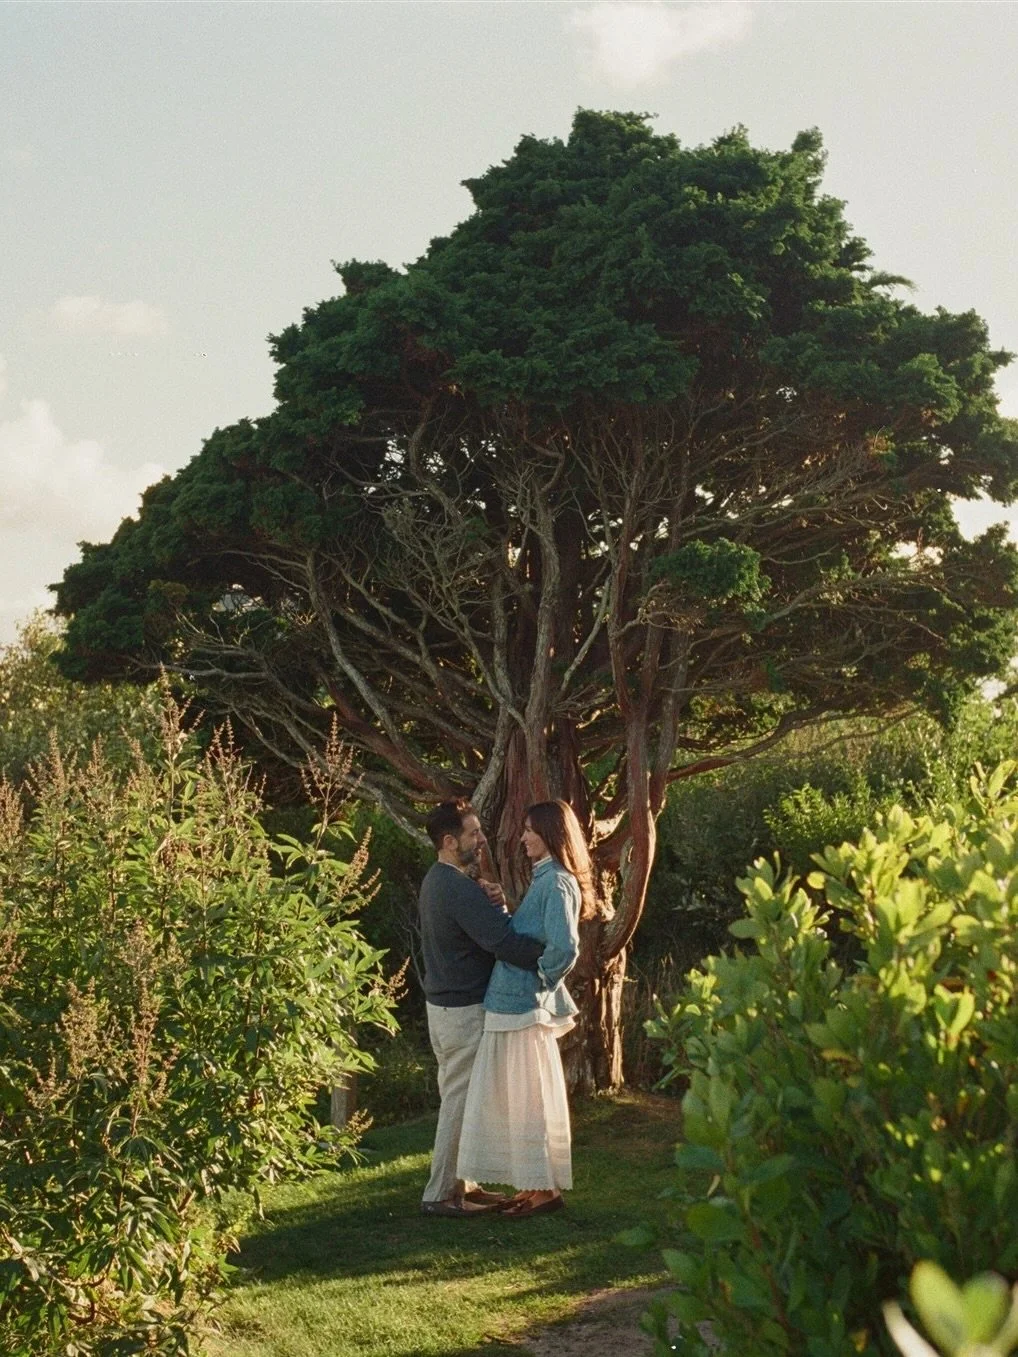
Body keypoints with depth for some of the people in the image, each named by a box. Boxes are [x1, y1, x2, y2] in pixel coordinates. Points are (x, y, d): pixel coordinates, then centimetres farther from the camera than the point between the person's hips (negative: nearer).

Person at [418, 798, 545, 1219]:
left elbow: (486, 928, 11)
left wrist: (495, 904, -9)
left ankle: (460, 1183, 24)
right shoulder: (459, 888, -23)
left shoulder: (438, 880, 11)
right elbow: (504, 943, -30)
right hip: (463, 1010, -10)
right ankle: (440, 1195, 2)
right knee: (460, 1101, -3)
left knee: (459, 1099, 17)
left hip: (445, 1005, 10)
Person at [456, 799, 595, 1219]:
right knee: (521, 1099, 15)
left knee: (530, 1098, -2)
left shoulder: (557, 882, -16)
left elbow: (564, 948, -26)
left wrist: (543, 981, -12)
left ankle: (545, 1189, 6)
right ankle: (536, 1185, 22)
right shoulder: (544, 878, 14)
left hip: (525, 1006, -10)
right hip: (518, 1003, 10)